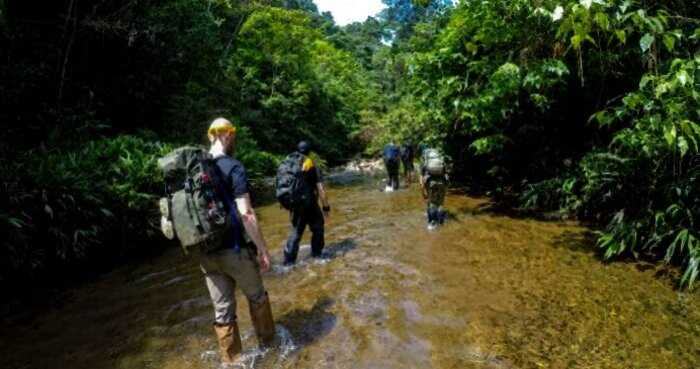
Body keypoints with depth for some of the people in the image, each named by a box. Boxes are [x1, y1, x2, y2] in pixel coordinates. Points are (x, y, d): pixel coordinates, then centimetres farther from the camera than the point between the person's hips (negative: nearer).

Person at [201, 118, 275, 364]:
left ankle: (231, 360, 28)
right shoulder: (233, 167, -14)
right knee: (257, 297, 19)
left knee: (222, 310, 15)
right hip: (234, 249, -5)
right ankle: (268, 342, 37)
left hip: (206, 253, 5)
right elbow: (246, 214, -20)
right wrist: (263, 249, -13)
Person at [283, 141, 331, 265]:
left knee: (295, 233, 12)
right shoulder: (313, 167, -9)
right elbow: (321, 189, -14)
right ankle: (317, 253, 29)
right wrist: (326, 206, -7)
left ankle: (289, 260, 11)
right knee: (317, 229, 18)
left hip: (295, 206, 4)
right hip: (310, 205, -4)